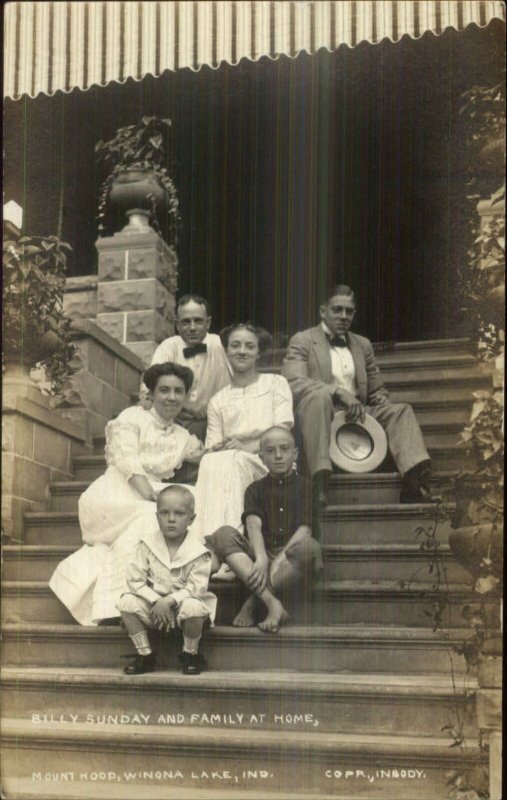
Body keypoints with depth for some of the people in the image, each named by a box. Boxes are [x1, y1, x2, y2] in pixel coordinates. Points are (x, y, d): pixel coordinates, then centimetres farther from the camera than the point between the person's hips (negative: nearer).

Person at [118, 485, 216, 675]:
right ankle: (145, 656, -7)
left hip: (181, 602, -3)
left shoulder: (197, 552, -12)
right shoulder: (147, 543, -6)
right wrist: (155, 601, -20)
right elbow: (135, 579, -8)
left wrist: (169, 600, -28)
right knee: (127, 602, -23)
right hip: (153, 602, 3)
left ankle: (190, 655, -6)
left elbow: (195, 589, -16)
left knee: (193, 607, -35)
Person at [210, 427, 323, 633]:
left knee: (309, 547, -35)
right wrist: (261, 559, -27)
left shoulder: (304, 487, 9)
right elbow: (254, 525, -6)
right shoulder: (255, 489, 13)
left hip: (289, 560, -2)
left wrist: (279, 561, -22)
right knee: (222, 535, -25)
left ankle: (252, 603, -26)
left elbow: (304, 530, -6)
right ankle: (272, 603, -37)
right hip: (259, 556, 2)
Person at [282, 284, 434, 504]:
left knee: (401, 411, -16)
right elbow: (293, 382, -14)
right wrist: (339, 392, -25)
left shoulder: (363, 345, 22)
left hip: (358, 418, 5)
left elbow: (377, 392, 22)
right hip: (320, 418, -5)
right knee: (318, 396, -36)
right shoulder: (302, 341, 4)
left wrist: (388, 417, -1)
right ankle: (321, 483, -43)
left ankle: (413, 485, -34)